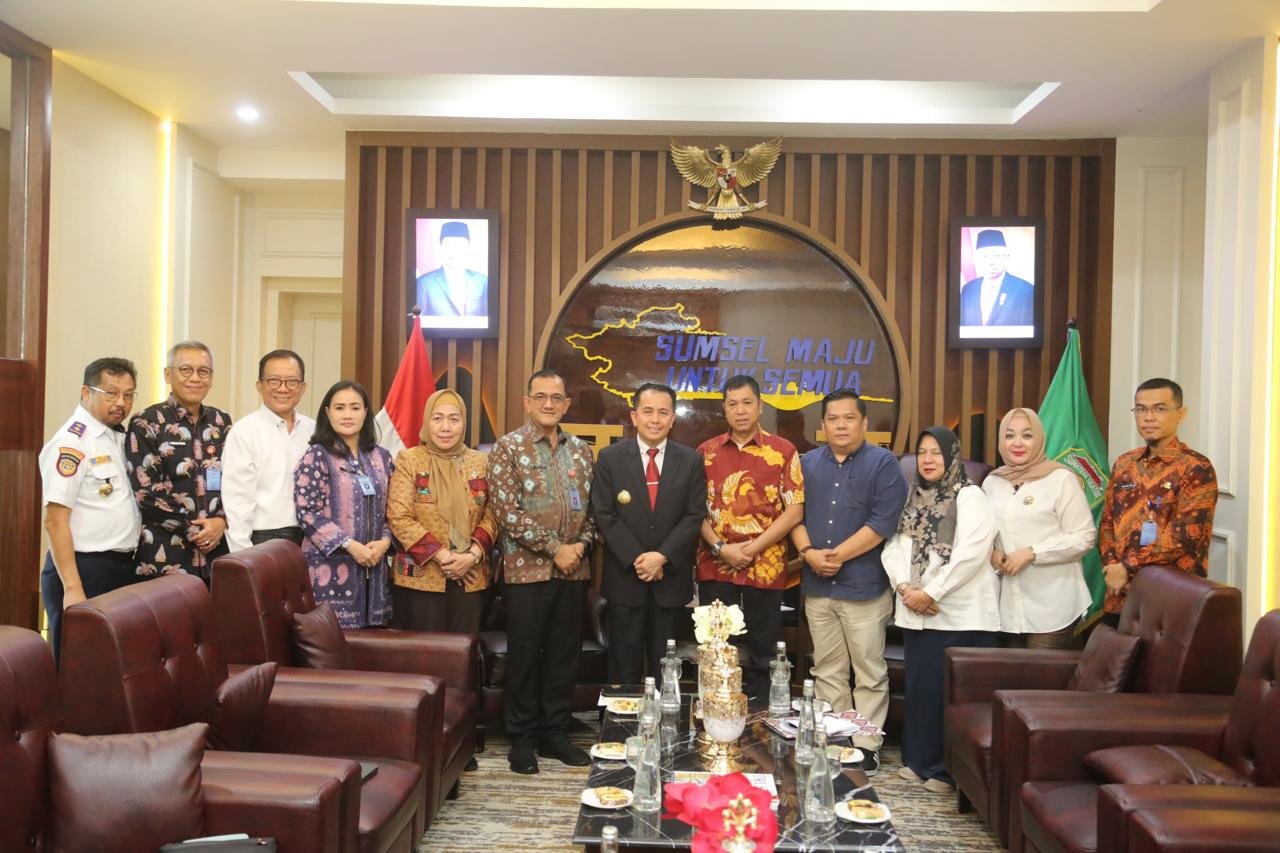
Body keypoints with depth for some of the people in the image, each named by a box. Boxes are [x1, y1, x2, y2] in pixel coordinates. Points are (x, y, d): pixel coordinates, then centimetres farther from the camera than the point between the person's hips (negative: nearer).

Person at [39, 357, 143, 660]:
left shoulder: (120, 437, 11)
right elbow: (55, 521, -17)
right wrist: (72, 589, -21)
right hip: (84, 570, -8)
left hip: (124, 567, 8)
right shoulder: (71, 443, -13)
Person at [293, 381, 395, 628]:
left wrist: (384, 541, -5)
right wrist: (350, 545, -16)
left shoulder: (381, 457, 11)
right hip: (332, 566, -5)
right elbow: (308, 512, -11)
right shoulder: (316, 457, -4)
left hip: (373, 565, 5)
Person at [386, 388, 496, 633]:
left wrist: (473, 554, -11)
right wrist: (441, 555, -14)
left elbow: (491, 516, 6)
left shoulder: (480, 462, 9)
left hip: (470, 576, 3)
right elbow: (399, 517, -8)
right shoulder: (408, 460, 0)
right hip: (420, 575, -3)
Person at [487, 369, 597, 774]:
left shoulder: (580, 450, 11)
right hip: (527, 570, -4)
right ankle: (522, 738, 18)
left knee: (565, 656, 11)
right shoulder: (508, 448, -5)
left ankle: (555, 733, 24)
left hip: (573, 570, 5)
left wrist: (581, 544, -4)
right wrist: (554, 548, -14)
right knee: (525, 656, 4)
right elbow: (507, 512, -13)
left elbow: (590, 505, 14)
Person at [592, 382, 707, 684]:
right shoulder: (610, 457, 1)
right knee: (624, 665, 6)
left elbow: (694, 515, -2)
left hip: (671, 577, 1)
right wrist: (636, 558, -12)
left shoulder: (691, 460, 4)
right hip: (625, 577, -1)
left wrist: (662, 556, -13)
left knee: (665, 666, 9)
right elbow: (604, 515, -4)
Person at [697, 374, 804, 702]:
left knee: (762, 652, 7)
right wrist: (720, 548, -9)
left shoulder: (783, 451, 1)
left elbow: (795, 510, -4)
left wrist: (753, 548, -11)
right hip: (715, 567, 2)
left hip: (766, 567, -1)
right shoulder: (706, 451, 7)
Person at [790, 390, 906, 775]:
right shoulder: (807, 463, 11)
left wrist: (838, 555, -14)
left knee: (869, 674, 3)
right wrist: (808, 552, -9)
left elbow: (883, 522, -12)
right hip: (817, 586, 5)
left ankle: (866, 746, 13)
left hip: (864, 586, -4)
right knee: (827, 671, 12)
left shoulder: (883, 463, -4)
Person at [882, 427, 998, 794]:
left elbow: (970, 554, -16)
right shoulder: (912, 499, 16)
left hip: (960, 614, -6)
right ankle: (918, 760, 24)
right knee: (919, 686, 10)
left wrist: (930, 593, -15)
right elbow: (894, 547, 9)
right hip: (916, 613, 6)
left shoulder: (970, 497, -5)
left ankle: (949, 769, 9)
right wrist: (905, 587, -8)